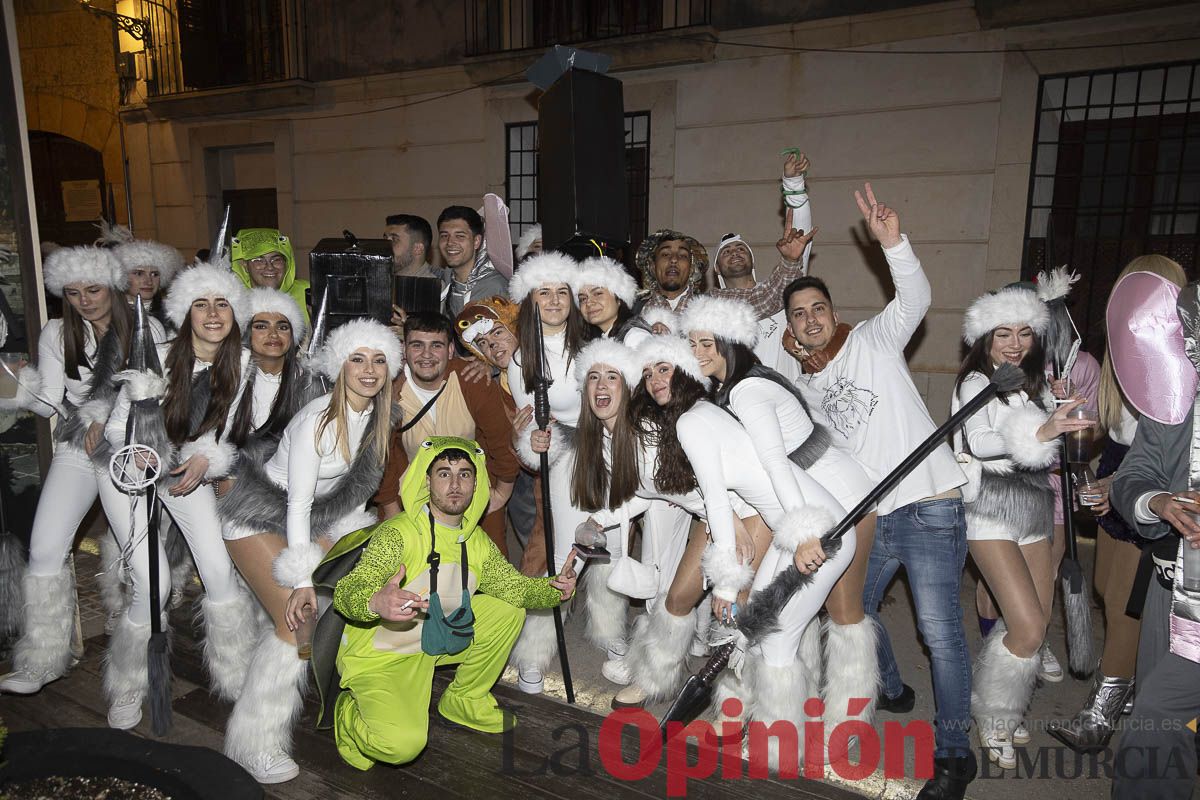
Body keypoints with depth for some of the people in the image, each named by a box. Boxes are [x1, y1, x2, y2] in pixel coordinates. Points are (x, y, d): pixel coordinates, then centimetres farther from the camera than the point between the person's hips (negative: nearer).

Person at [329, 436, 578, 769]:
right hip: (377, 657, -7)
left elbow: (514, 585, -1)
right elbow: (347, 592, -31)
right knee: (403, 743, -28)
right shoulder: (398, 533, -23)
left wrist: (554, 589, -22)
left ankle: (464, 700, 13)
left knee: (508, 609, -4)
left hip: (432, 646, 7)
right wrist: (376, 602, -55)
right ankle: (349, 711, 6)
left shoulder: (477, 542, 0)